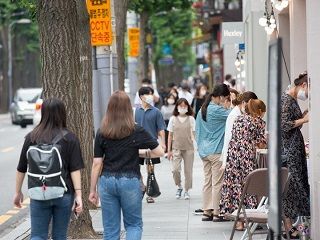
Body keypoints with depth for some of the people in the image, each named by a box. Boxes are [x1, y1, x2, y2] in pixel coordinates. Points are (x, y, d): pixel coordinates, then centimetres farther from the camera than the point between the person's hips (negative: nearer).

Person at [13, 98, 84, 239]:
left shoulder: (32, 137, 0)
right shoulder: (69, 138, -4)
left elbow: (21, 169, 4)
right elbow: (75, 169, -10)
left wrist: (18, 192, 16)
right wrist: (78, 195, -9)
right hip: (64, 195, 0)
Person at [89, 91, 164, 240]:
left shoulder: (101, 133, 0)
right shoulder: (137, 132, -5)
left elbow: (97, 163, 0)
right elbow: (159, 152, -2)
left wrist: (92, 190, 7)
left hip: (107, 181, 2)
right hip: (130, 181, -2)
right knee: (134, 224, 13)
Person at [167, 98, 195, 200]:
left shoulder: (191, 119, 3)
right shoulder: (173, 119, 4)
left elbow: (193, 134, 4)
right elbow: (170, 135, 7)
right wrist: (169, 150, 4)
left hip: (188, 148, 0)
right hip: (176, 148, 0)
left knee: (188, 170, 4)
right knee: (175, 169, -13)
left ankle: (187, 191, 18)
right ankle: (179, 187, 11)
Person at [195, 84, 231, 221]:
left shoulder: (203, 110, 12)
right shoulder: (217, 110, -15)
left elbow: (197, 131, 18)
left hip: (204, 151, 8)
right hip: (216, 151, -8)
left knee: (207, 182, 11)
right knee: (217, 183, -3)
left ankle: (206, 211, 12)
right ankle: (216, 213, -1)